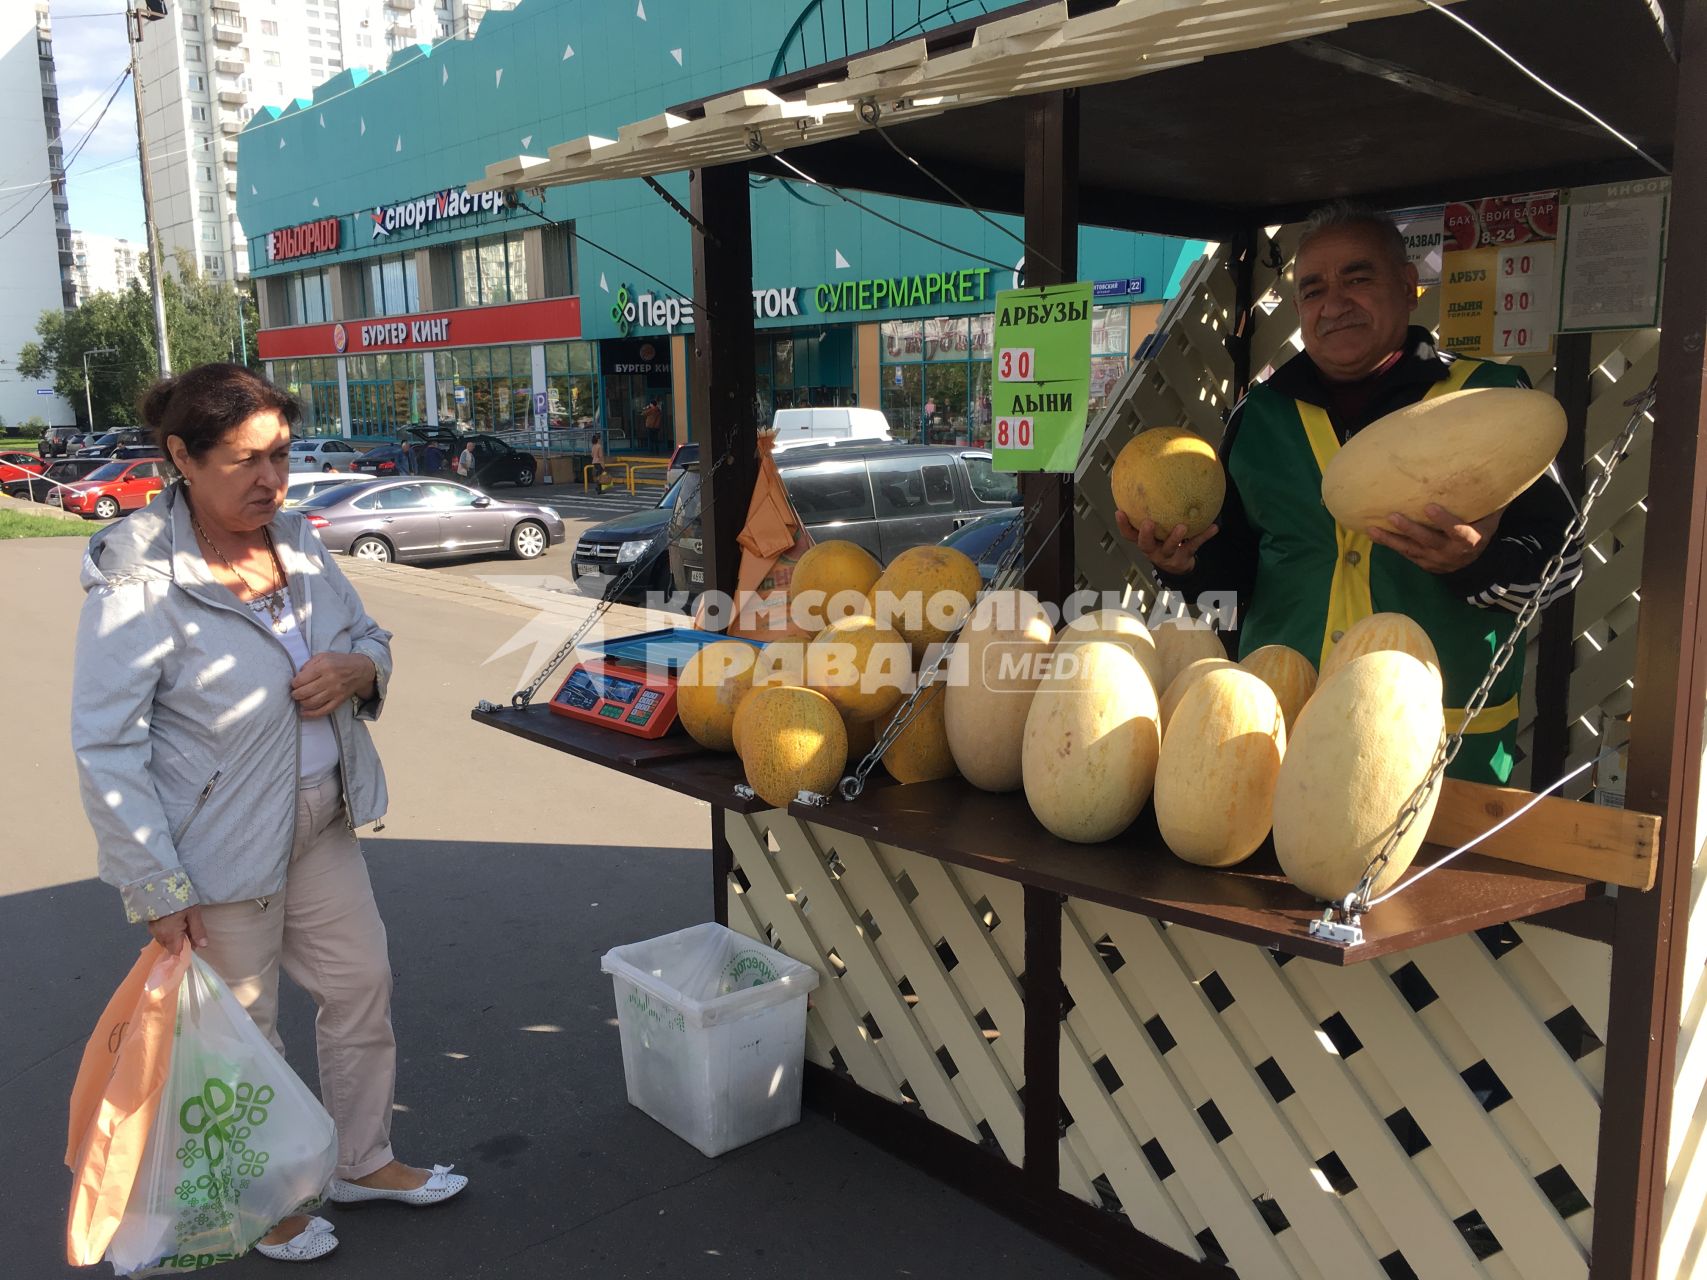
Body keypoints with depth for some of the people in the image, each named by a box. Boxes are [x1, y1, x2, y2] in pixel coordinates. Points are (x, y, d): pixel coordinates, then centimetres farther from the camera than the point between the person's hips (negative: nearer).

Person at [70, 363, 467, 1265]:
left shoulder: (297, 541, -1)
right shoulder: (137, 581, -21)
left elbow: (368, 637, 14)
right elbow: (105, 752, -20)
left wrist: (357, 668, -12)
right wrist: (158, 892, -19)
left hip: (320, 820, 7)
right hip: (217, 846, -7)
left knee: (362, 984, 17)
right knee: (241, 1032, 11)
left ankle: (362, 1162, 40)